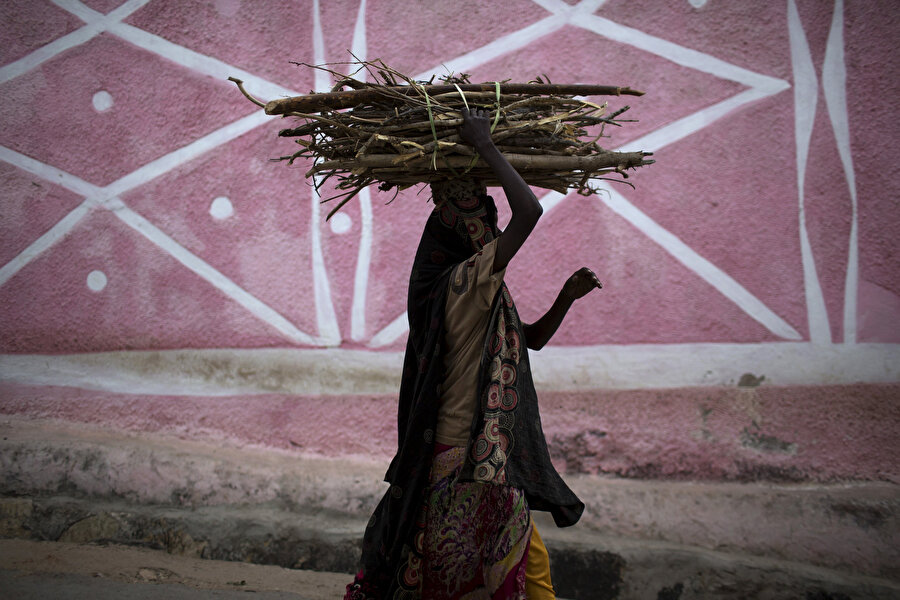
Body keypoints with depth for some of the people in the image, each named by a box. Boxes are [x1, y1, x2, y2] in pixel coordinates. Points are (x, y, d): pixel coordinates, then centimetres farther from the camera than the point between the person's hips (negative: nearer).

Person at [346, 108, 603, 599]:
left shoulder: (481, 292, 14)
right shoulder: (467, 280, -17)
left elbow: (533, 338, 25)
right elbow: (529, 211, -27)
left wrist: (566, 297, 10)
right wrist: (483, 145, -18)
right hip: (471, 466, -10)